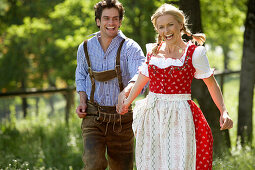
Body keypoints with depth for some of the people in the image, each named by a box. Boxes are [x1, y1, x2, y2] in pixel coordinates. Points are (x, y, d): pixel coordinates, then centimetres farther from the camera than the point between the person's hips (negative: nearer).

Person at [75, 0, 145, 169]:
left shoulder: (130, 47, -7)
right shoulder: (85, 48, 5)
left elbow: (140, 75, -25)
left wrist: (126, 91, -47)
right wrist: (82, 102, 5)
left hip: (122, 118, -1)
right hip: (93, 116, 1)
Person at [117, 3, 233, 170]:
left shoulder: (194, 53, -4)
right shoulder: (153, 51, 8)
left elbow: (211, 83, 1)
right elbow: (144, 76, 24)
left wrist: (224, 112, -7)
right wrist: (127, 101, 33)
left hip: (179, 117, -4)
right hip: (152, 116, 4)